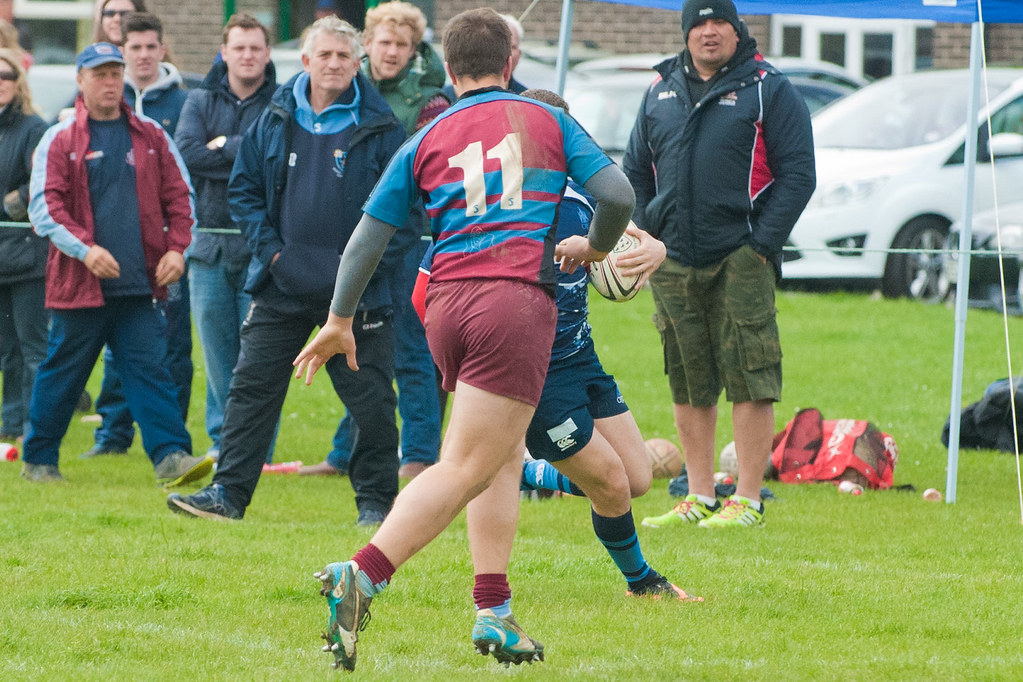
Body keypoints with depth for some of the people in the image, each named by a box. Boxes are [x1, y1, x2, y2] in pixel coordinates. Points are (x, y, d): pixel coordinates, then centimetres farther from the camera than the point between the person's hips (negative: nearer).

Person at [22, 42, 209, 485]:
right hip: (79, 282, -2)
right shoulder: (60, 141, 1)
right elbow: (44, 206, -6)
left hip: (140, 283, 2)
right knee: (62, 374, 6)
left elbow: (179, 196, 14)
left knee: (149, 369, -6)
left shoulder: (151, 138, 11)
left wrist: (176, 248, -2)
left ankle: (171, 456, -13)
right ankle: (39, 460, 19)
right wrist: (85, 249, -20)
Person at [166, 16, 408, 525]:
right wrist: (269, 246, -1)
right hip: (282, 286, 3)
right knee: (251, 388, 1)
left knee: (371, 401, 1)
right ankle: (228, 493, 4)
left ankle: (375, 500, 12)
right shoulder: (276, 120, 6)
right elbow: (243, 188, 11)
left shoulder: (379, 128, -3)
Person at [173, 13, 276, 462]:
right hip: (209, 243, 3)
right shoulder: (201, 102, 11)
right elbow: (187, 152, -5)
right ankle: (221, 438, 14)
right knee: (216, 349, 6)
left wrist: (224, 147, -10)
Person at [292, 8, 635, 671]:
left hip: (447, 303, 4)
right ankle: (362, 577, -25)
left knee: (504, 455, 18)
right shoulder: (549, 122, 12)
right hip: (519, 295, -4)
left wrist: (340, 321, 26)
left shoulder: (428, 140, 17)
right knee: (465, 468, -8)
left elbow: (369, 236, 16)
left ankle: (494, 611, 8)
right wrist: (593, 248, 27)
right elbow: (617, 195, 6)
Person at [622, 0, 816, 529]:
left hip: (740, 261, -5)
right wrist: (643, 238, 7)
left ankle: (747, 502, -4)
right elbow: (636, 170, 20)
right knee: (687, 384, 9)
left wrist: (762, 243, -11)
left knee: (749, 382, -7)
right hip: (673, 262, 5)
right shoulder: (662, 91, 15)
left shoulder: (767, 90, 1)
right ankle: (699, 499, 16)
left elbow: (797, 174, -4)